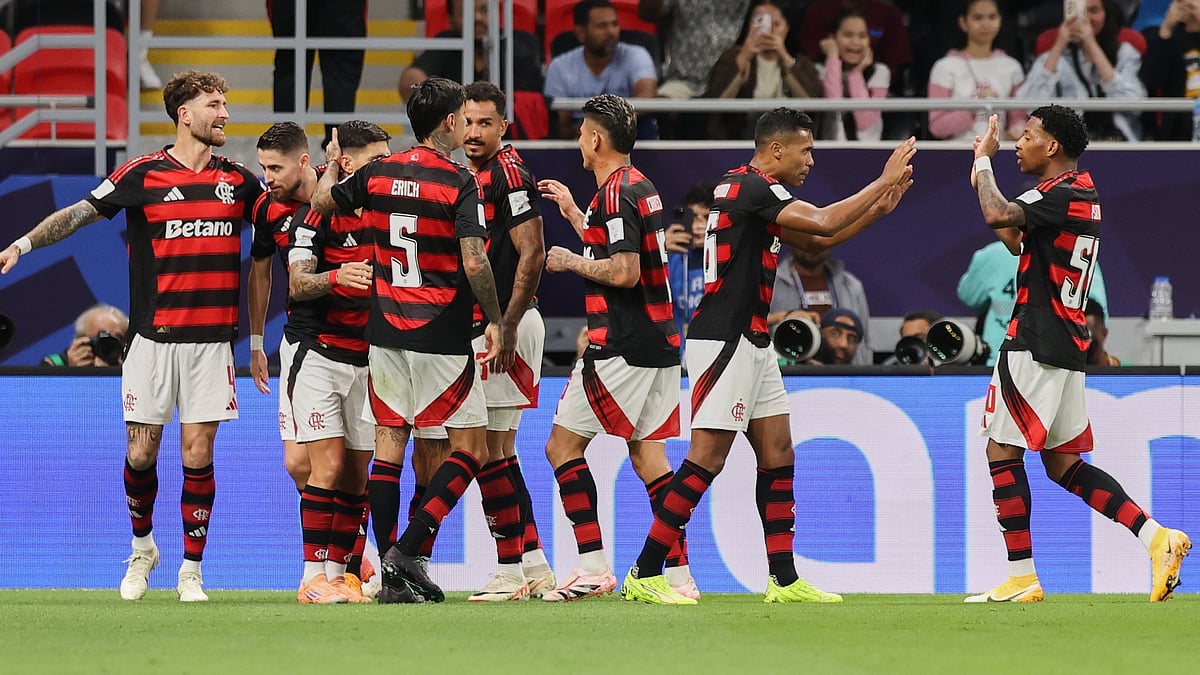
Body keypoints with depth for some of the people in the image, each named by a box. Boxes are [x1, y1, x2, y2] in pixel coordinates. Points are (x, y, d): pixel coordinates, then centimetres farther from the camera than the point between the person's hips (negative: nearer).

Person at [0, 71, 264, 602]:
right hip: (153, 338, -2)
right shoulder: (141, 175, -1)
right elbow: (77, 215, 0)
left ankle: (192, 569, 7)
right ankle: (142, 546, 25)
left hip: (211, 340, 2)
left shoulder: (237, 181, 8)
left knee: (198, 455, -1)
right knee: (141, 453, 0)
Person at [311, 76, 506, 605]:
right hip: (442, 338, -5)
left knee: (389, 445, 8)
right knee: (471, 449, 3)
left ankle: (393, 578, 3)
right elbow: (474, 263, -18)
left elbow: (321, 200, 19)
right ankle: (407, 550, -11)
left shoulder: (377, 175, 4)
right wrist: (495, 323, -6)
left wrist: (332, 165, 40)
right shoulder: (459, 183, -11)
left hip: (385, 334, 5)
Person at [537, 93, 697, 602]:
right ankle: (680, 574, 1)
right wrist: (572, 211, 32)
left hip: (620, 349, -9)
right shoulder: (642, 188, 16)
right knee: (647, 455, 7)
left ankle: (593, 568, -6)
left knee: (563, 446, -1)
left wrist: (570, 261, -7)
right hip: (658, 343, 9)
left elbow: (623, 272, -22)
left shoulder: (615, 193, -14)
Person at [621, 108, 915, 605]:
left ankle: (784, 579, 10)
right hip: (724, 339, -11)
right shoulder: (751, 186, -14)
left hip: (751, 342, 11)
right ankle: (643, 576, -9)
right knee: (707, 458, -11)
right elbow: (824, 224, -21)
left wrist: (877, 209, 15)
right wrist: (884, 181, -11)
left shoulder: (751, 190, 17)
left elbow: (814, 241, 24)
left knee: (777, 455, 9)